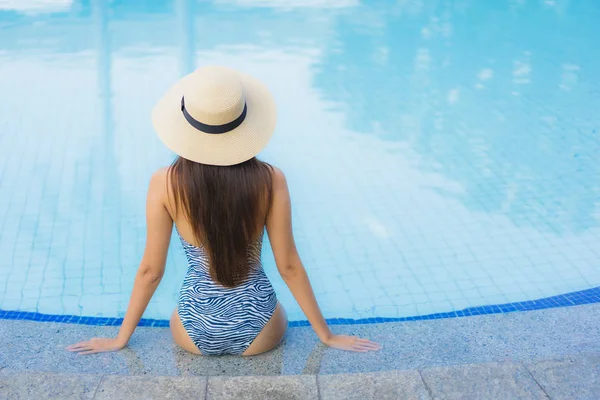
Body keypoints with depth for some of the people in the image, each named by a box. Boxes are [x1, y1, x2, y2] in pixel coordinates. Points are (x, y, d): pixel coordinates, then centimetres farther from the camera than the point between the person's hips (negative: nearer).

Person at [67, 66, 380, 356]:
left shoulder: (165, 183, -15)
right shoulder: (270, 180, -15)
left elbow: (150, 270, -7)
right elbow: (288, 266, -8)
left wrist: (120, 338, 9)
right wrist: (327, 335, 6)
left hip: (195, 337, 1)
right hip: (259, 335, -1)